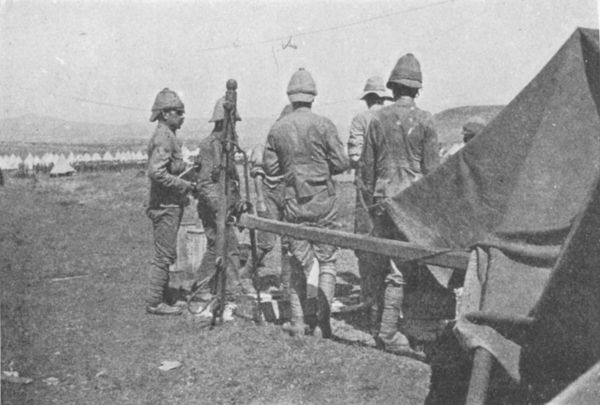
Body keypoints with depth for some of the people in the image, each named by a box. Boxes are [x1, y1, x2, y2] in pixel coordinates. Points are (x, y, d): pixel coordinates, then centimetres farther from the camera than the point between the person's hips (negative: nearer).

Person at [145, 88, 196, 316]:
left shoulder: (166, 136, 16)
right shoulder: (163, 138, -16)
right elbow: (156, 173, -26)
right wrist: (185, 185, -20)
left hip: (170, 205, 10)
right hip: (165, 205, -10)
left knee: (165, 254, 15)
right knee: (164, 256, -4)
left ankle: (158, 296, 23)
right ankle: (154, 303, 3)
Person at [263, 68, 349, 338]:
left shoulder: (277, 129, 1)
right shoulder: (323, 125, -8)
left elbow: (270, 168, 5)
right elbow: (341, 163, -8)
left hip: (294, 202, 3)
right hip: (323, 201, -2)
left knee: (299, 261, 10)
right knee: (326, 259, 7)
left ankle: (298, 321, 12)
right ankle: (322, 317, 4)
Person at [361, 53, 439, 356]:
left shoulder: (378, 118, 5)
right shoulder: (423, 120, -4)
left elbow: (367, 165, 8)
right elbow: (431, 168, -3)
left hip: (382, 198, 4)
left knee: (384, 264, 14)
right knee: (402, 266, 0)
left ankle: (382, 326, 23)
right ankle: (389, 332, 1)